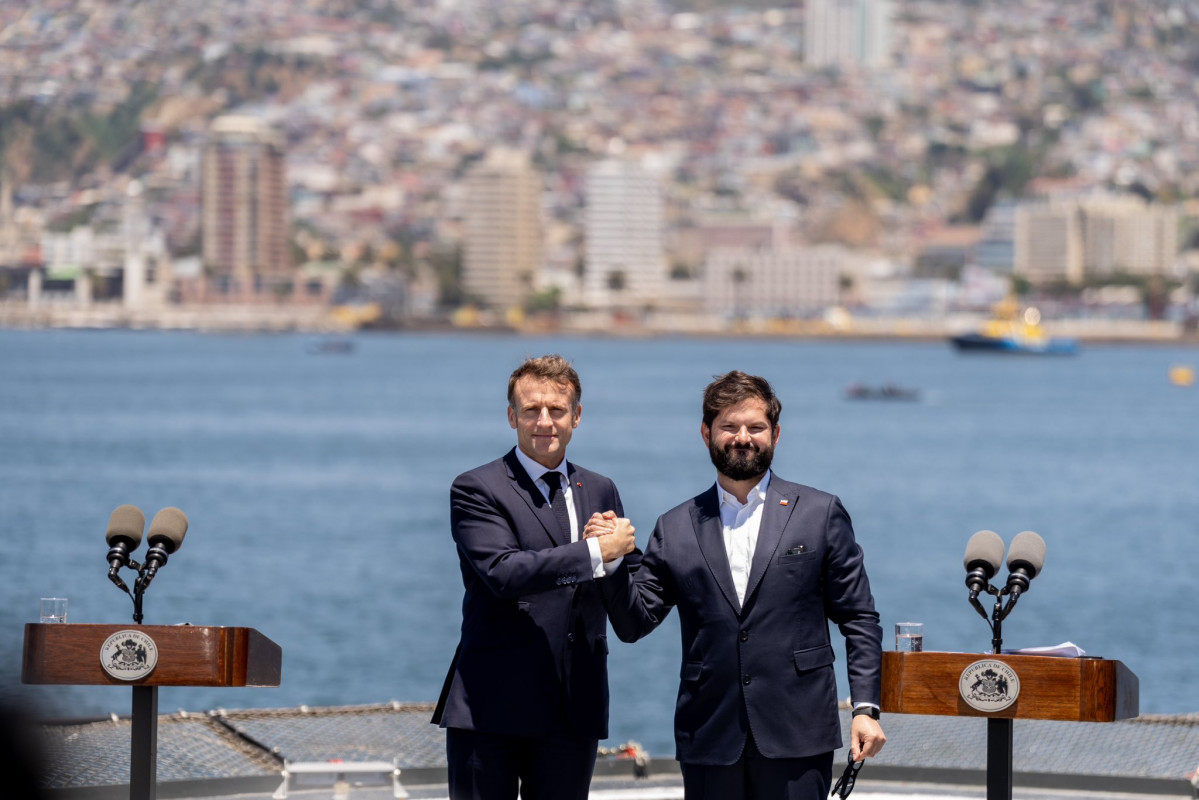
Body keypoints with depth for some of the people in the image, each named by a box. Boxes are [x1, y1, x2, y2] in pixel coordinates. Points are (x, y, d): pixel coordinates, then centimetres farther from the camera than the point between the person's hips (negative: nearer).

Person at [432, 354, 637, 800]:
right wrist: (596, 551, -19)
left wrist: (619, 555, -9)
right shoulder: (475, 490, -3)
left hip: (574, 710, 5)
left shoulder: (599, 492, 15)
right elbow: (503, 572, -19)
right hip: (492, 708, -5)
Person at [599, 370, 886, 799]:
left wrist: (865, 707, -3)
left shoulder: (820, 514, 7)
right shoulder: (676, 529, 11)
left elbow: (858, 619, 6)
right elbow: (633, 624, 8)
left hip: (796, 737, -2)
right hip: (710, 744, 2)